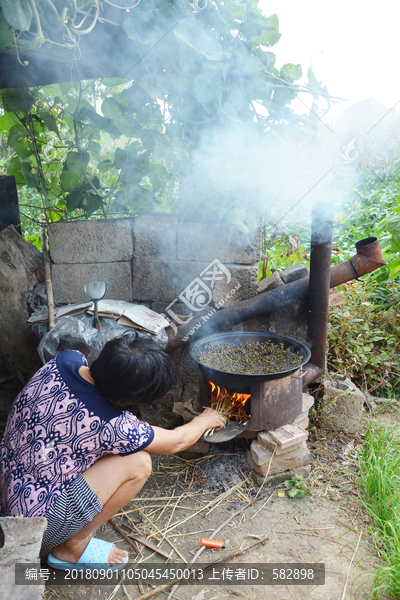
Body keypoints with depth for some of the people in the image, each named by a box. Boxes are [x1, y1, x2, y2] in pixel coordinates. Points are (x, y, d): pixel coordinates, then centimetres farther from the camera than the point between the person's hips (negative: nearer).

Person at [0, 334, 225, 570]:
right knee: (139, 463, -14)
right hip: (36, 523, -7)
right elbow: (176, 442, -11)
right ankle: (73, 547, 5)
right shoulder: (110, 426, -29)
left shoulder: (67, 360, -14)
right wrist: (204, 421, 10)